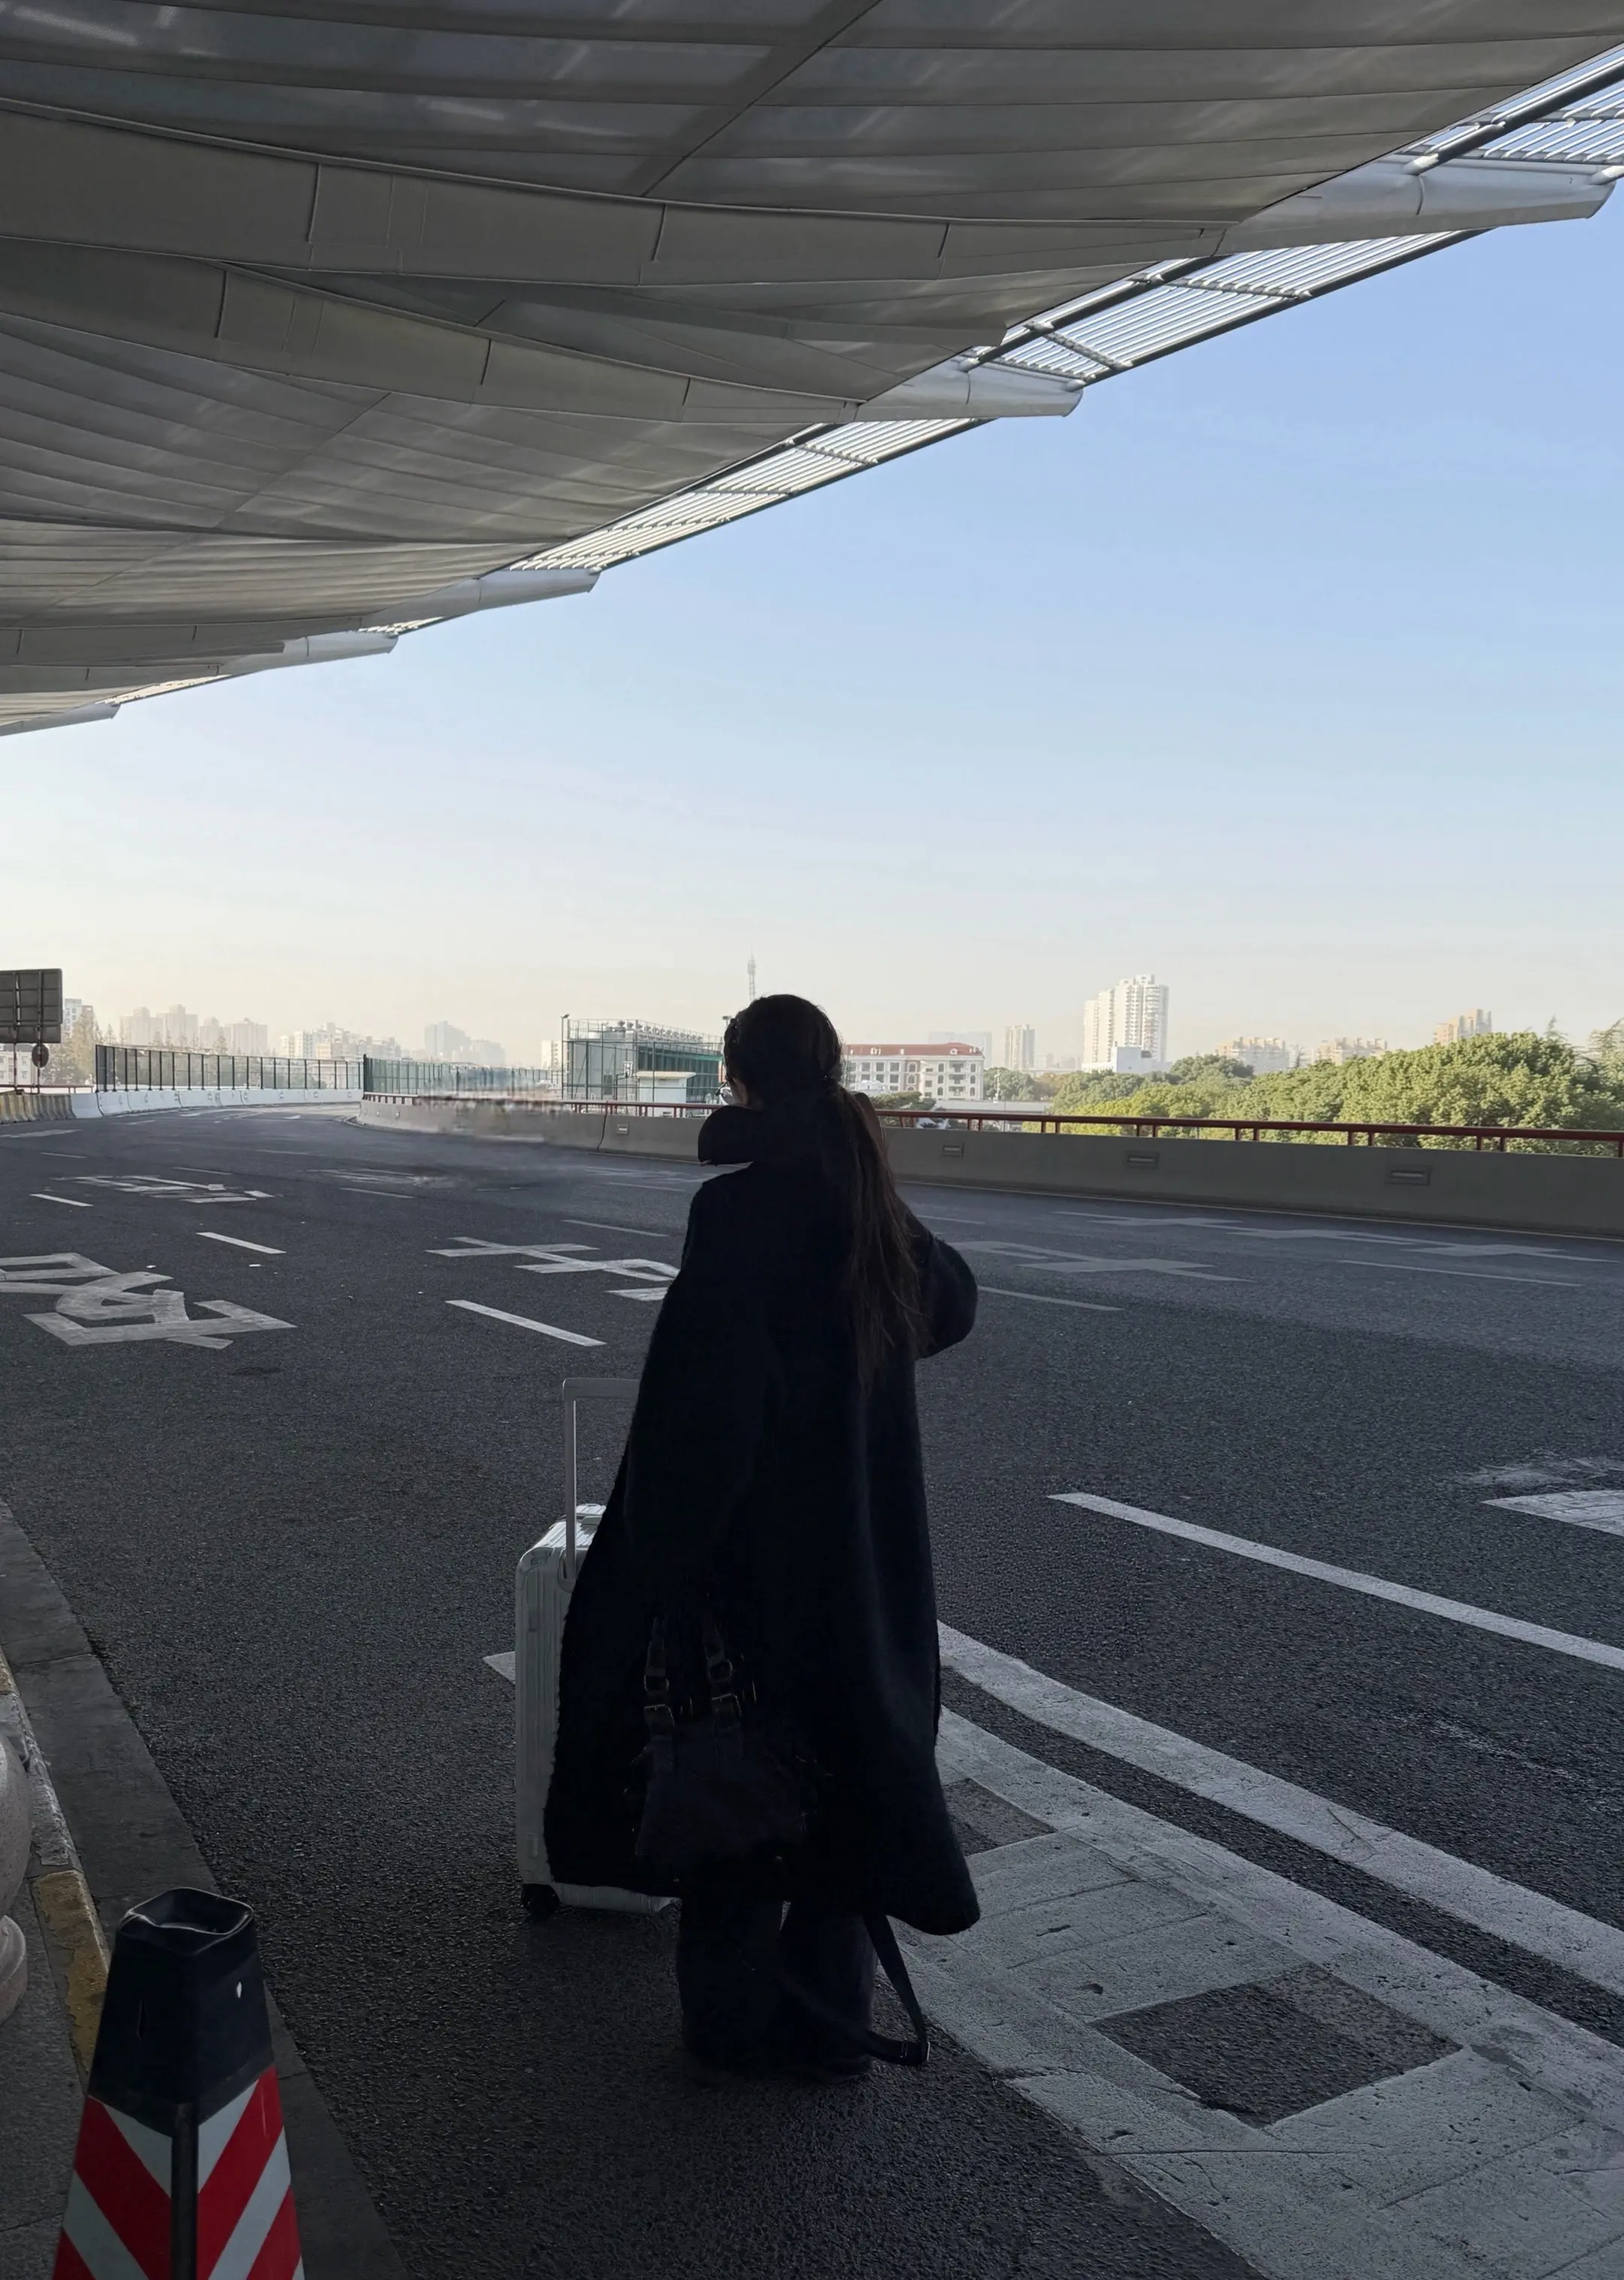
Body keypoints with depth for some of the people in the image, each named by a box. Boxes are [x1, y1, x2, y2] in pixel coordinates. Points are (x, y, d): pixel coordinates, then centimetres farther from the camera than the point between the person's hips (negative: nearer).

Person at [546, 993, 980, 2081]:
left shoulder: (736, 1213, -20)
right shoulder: (877, 1207, 2)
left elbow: (706, 1404, -23)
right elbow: (953, 1301, 22)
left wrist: (662, 1557, -15)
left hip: (756, 1543, -6)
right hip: (867, 1544, 6)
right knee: (849, 1758, 16)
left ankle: (735, 2018, 27)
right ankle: (829, 2019, 27)